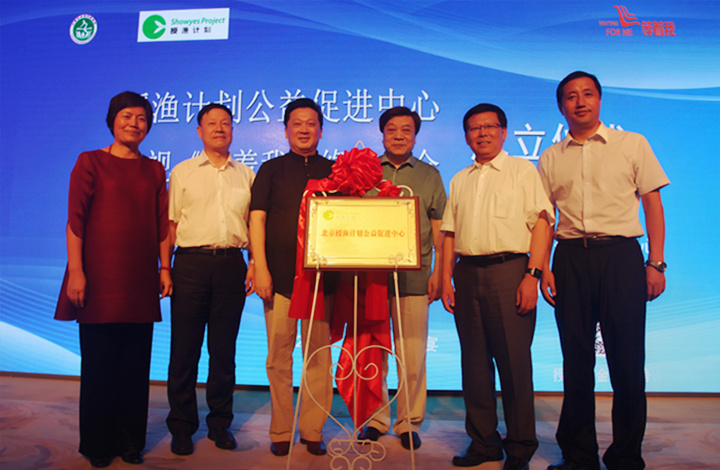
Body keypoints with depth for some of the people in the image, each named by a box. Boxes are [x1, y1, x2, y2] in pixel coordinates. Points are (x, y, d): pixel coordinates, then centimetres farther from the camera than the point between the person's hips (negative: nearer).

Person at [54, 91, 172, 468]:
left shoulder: (154, 170, 14)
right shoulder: (90, 162, 4)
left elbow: (162, 224, 12)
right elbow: (75, 220, -2)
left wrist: (165, 268, 6)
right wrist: (76, 271, -9)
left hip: (140, 281, 3)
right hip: (100, 278, -3)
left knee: (136, 364, 6)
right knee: (98, 363, 3)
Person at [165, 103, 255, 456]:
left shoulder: (245, 174, 14)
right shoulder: (182, 172, 10)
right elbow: (171, 223, 7)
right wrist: (166, 266, -1)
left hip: (231, 264, 1)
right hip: (191, 262, -1)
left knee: (224, 348, 7)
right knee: (184, 348, 2)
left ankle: (220, 423, 20)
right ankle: (182, 426, 15)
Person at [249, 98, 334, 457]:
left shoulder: (333, 171, 13)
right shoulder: (271, 169, 11)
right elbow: (257, 218, 4)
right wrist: (260, 268, -6)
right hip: (280, 276, 0)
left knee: (319, 356, 3)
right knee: (279, 356, 4)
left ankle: (313, 431, 16)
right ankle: (280, 432, 17)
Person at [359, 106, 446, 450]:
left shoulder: (429, 175, 13)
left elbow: (439, 228, 10)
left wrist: (439, 272, 2)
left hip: (414, 277, 0)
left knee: (413, 354, 3)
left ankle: (409, 423, 18)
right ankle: (375, 419, 20)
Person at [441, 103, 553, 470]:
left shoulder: (522, 170, 7)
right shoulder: (459, 181, 19)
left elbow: (541, 223, -2)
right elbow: (449, 233, 16)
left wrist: (533, 275, -12)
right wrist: (446, 281, 7)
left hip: (508, 269, -4)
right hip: (467, 272, 4)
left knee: (514, 360, -4)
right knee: (474, 360, 7)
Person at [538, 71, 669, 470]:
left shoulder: (632, 144, 8)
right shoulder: (551, 158, 13)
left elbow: (652, 202, 5)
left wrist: (656, 263, -3)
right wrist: (542, 268, 0)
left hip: (621, 255, -1)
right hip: (571, 257, 2)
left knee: (627, 359, 0)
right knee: (576, 359, 6)